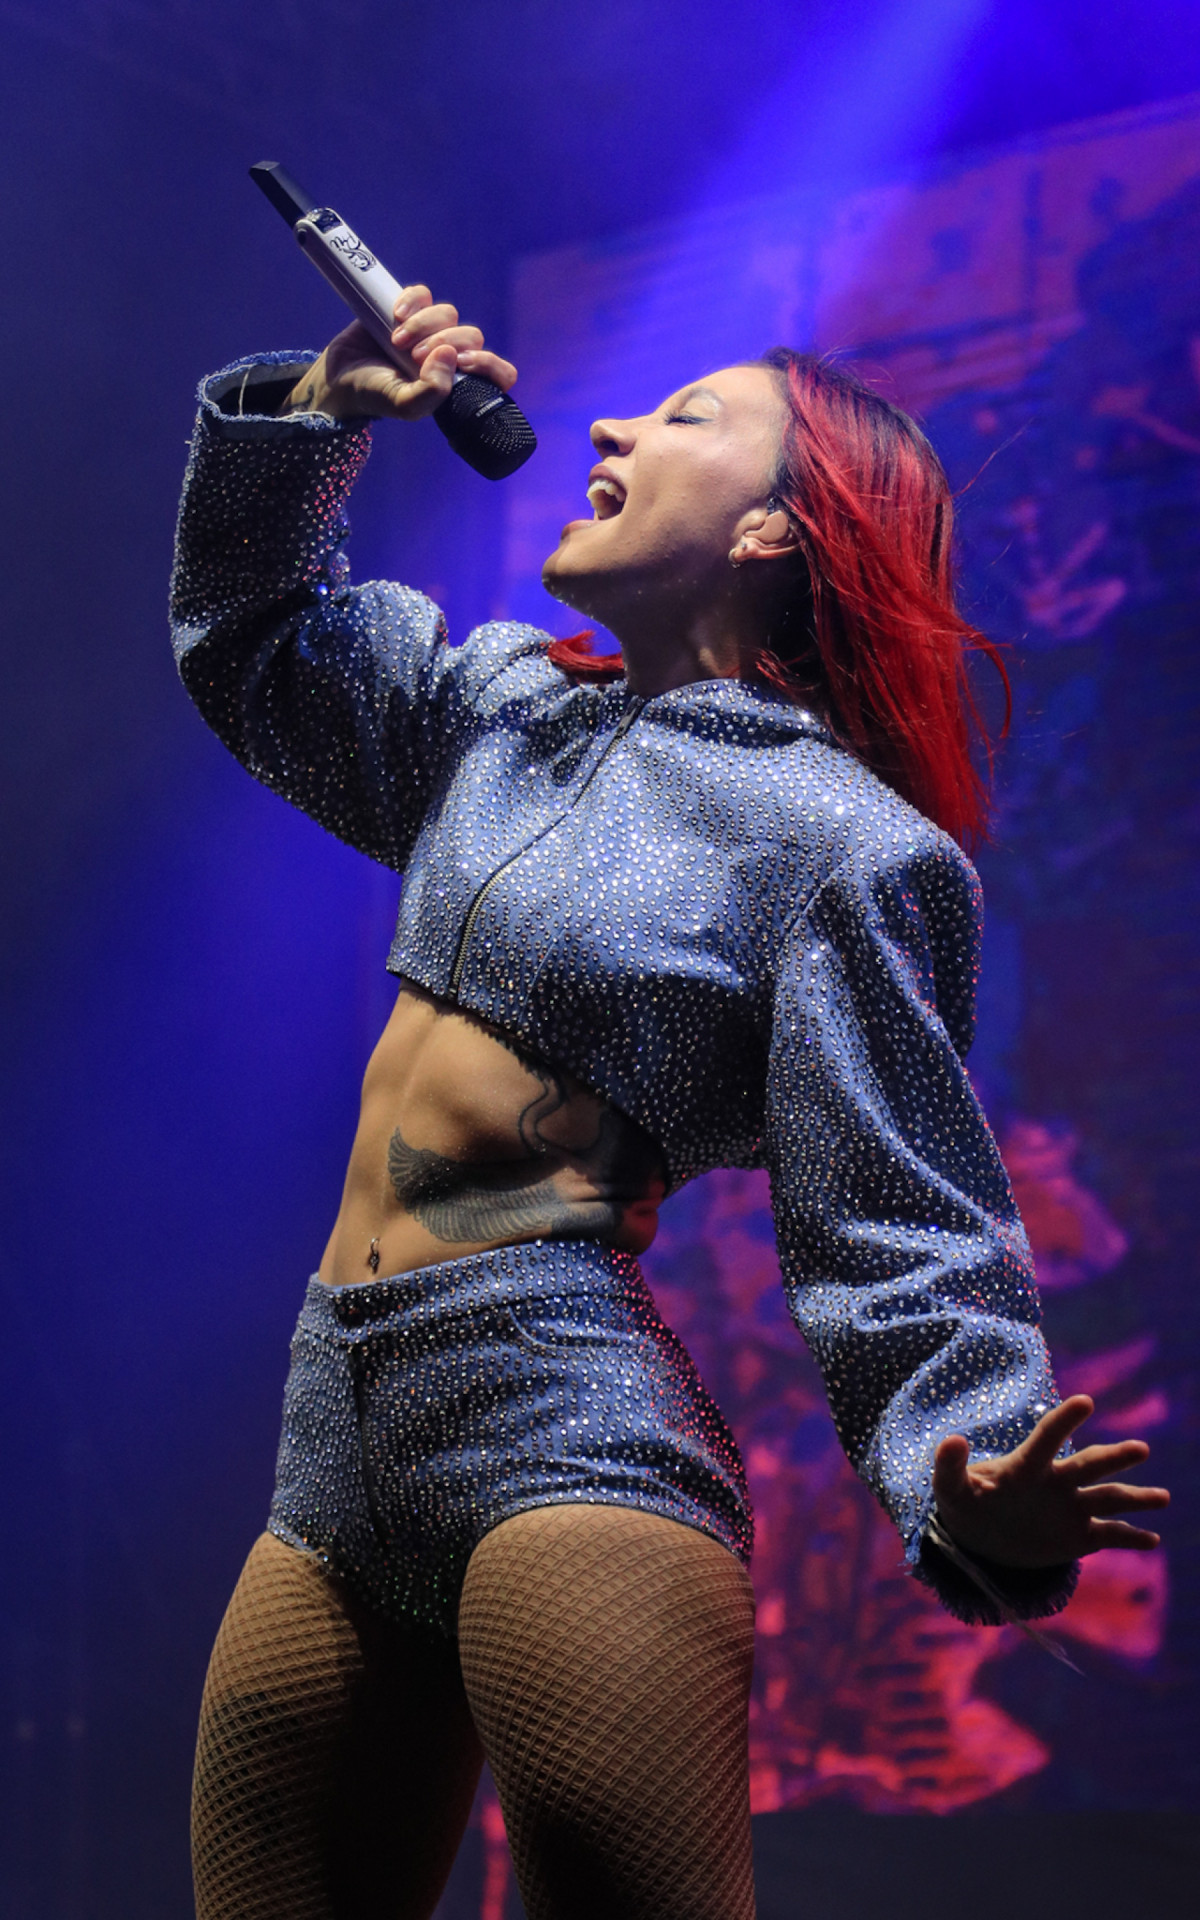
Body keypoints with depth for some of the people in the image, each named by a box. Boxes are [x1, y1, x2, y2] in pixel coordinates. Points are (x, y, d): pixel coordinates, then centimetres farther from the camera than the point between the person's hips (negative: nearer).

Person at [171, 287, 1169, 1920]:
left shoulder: (836, 841, -6)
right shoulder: (505, 707, 16)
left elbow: (906, 1245, -9)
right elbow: (250, 633, 31)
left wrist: (979, 1506, -27)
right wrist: (314, 416, 14)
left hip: (566, 1433, -7)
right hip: (338, 1461, 8)